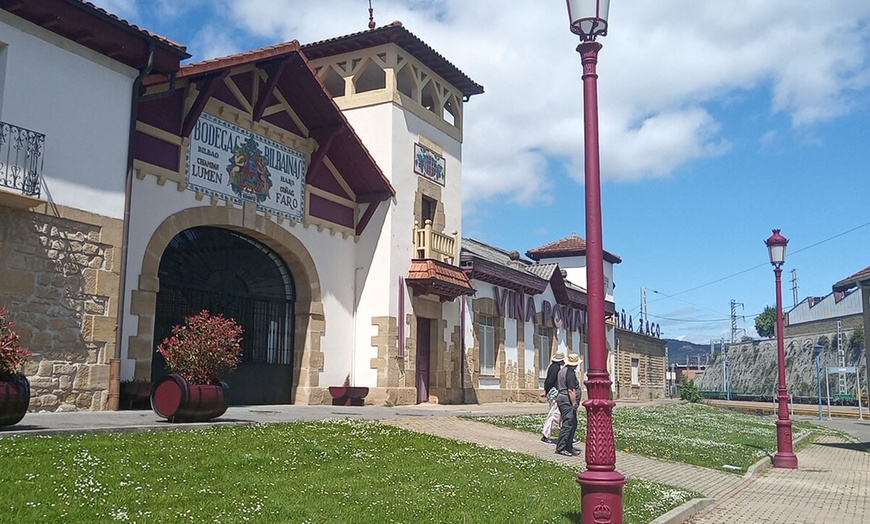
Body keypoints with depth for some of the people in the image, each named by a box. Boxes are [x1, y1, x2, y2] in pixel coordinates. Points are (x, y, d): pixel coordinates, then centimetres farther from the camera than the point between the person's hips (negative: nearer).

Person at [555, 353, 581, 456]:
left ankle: (569, 447, 16)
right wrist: (574, 403, -17)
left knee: (573, 424, 13)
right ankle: (560, 448, -9)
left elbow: (558, 387, 24)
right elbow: (571, 390, -20)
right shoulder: (570, 373, -15)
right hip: (567, 402, -10)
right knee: (567, 424, -9)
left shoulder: (562, 370, 17)